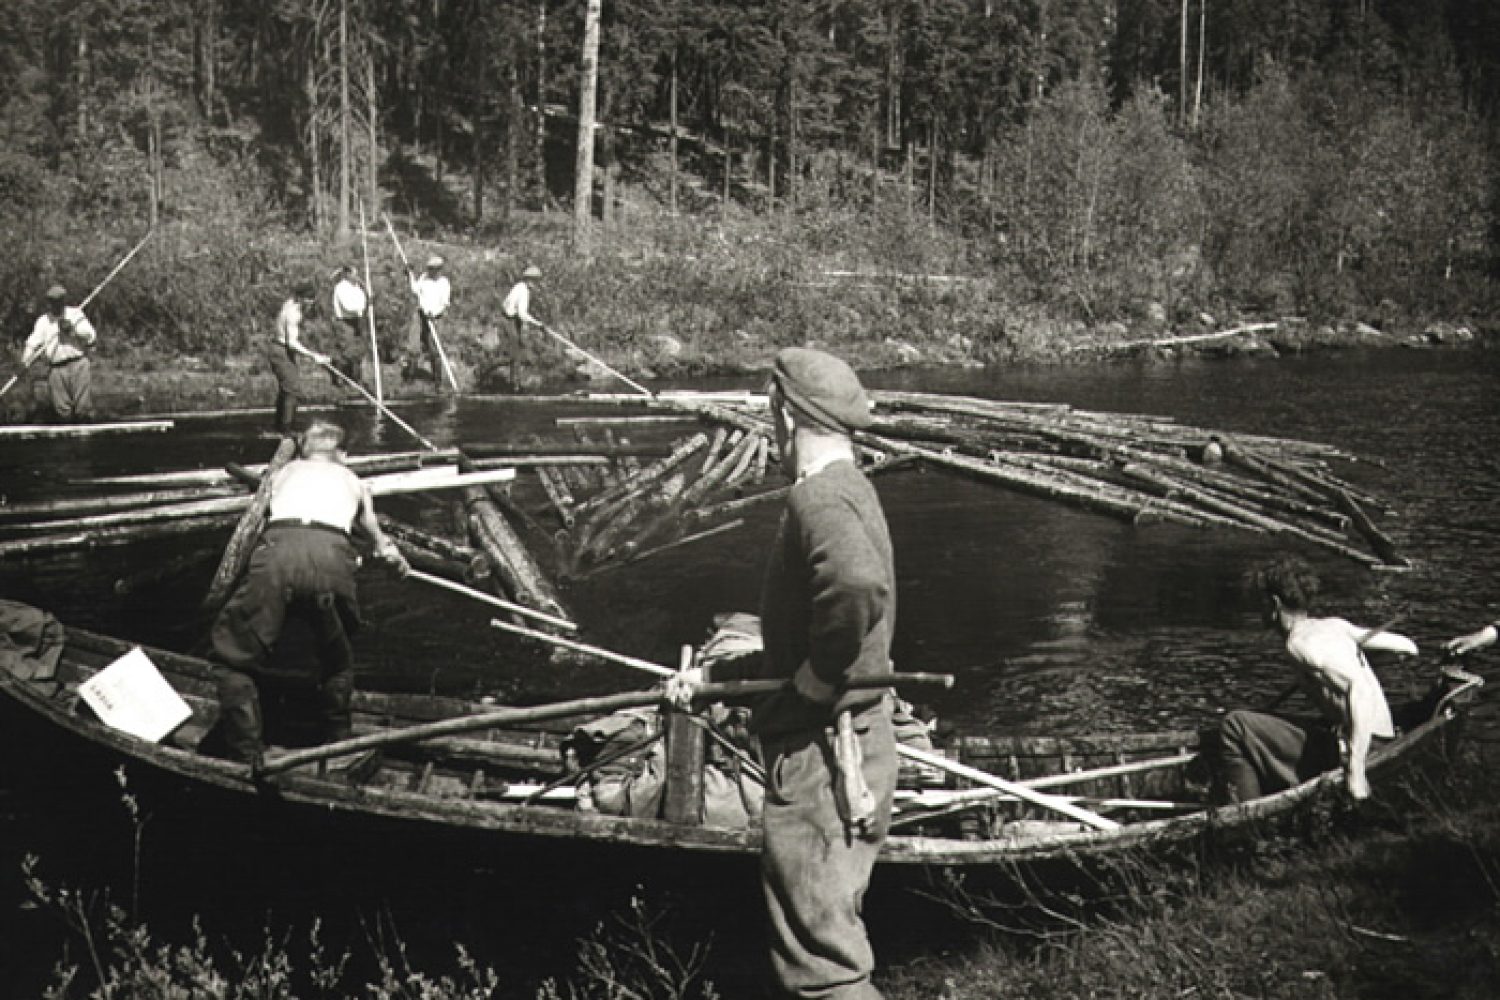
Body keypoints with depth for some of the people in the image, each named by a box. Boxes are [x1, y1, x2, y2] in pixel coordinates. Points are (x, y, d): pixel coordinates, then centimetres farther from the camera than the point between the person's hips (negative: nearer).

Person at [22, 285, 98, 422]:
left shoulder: (76, 314, 11)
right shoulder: (43, 321, 15)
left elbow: (91, 337, 3)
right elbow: (32, 343, 5)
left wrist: (72, 329, -11)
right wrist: (25, 363, -11)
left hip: (78, 364, -2)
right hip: (55, 368, 2)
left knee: (84, 410, -8)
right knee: (62, 411, 0)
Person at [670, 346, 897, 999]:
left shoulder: (819, 497, -18)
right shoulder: (850, 490, 14)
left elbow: (859, 585, -40)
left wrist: (821, 675, -24)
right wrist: (713, 676, 18)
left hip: (818, 756, -11)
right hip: (855, 749, 11)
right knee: (831, 938, 21)